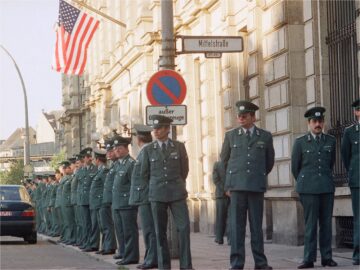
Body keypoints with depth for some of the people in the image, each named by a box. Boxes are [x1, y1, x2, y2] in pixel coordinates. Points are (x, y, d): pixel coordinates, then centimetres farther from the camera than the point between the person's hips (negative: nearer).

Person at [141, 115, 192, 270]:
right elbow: (144, 174, 12)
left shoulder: (179, 147, 4)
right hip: (157, 195, 1)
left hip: (177, 194, 0)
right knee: (160, 231, 2)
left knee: (184, 227, -8)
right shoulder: (148, 149, 4)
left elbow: (184, 170, 12)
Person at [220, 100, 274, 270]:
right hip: (237, 186, 0)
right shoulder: (231, 135, 7)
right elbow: (224, 159, 19)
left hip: (256, 187, 0)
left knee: (256, 225, 3)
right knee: (237, 226, -1)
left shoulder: (265, 136, 6)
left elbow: (269, 161, 18)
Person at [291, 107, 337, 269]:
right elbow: (295, 167, 10)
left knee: (326, 223, 2)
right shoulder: (300, 143, 3)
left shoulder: (331, 141, 9)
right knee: (310, 224, -5)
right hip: (308, 189, -2)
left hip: (327, 188, 2)